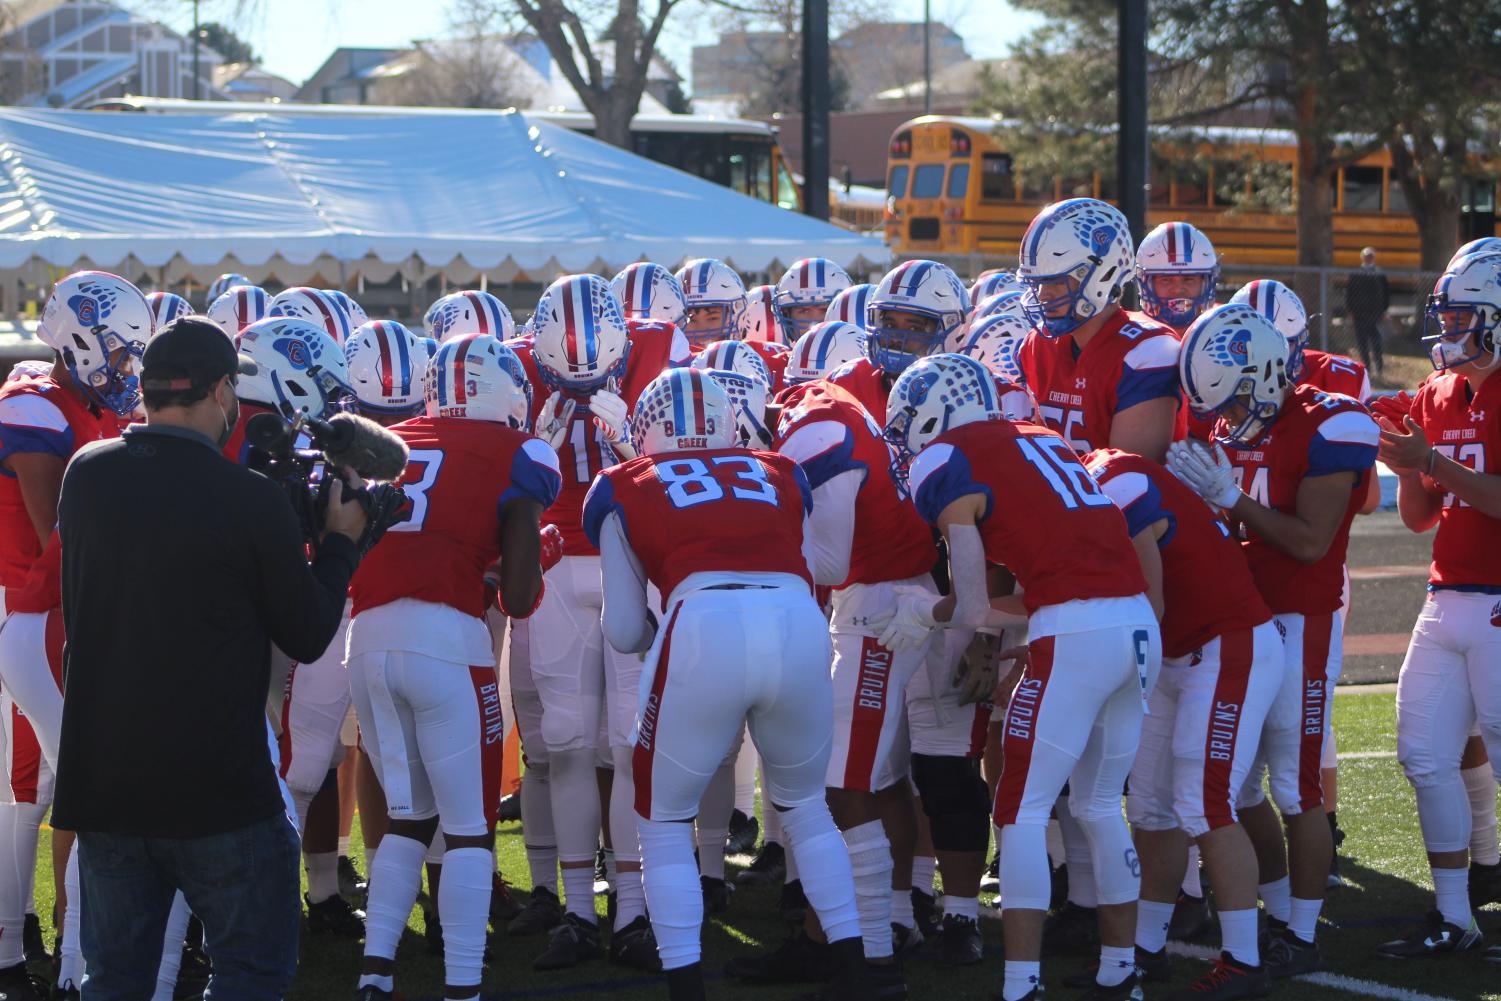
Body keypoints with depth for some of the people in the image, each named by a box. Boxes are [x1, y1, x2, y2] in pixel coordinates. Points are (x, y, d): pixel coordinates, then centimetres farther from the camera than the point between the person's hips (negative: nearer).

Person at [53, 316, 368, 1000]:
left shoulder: (86, 477, 0)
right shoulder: (251, 500, -14)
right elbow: (308, 637, -3)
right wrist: (341, 542, 13)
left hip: (101, 782, 5)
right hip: (217, 789, -5)